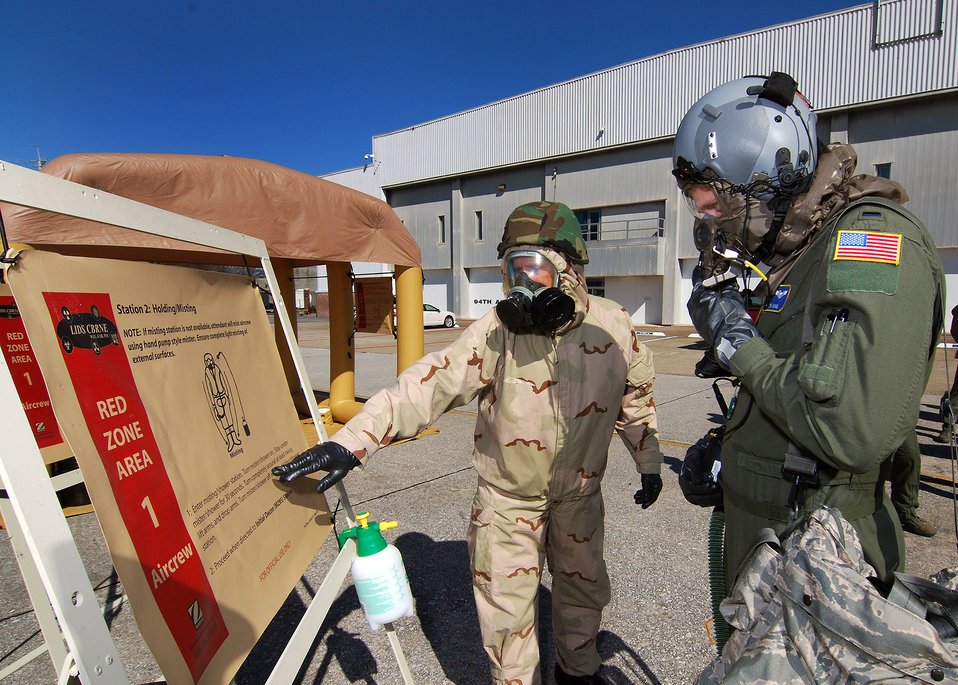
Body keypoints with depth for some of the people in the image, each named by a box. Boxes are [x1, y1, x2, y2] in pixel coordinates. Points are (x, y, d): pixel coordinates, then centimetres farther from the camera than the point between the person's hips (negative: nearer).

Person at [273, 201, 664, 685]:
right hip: (508, 496, -3)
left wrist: (648, 464, 12)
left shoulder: (613, 327, -12)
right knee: (507, 605, 8)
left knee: (583, 586, 23)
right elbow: (426, 387, -30)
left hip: (580, 494, 3)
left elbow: (636, 397, 4)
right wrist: (349, 444, -39)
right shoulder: (494, 333, -23)